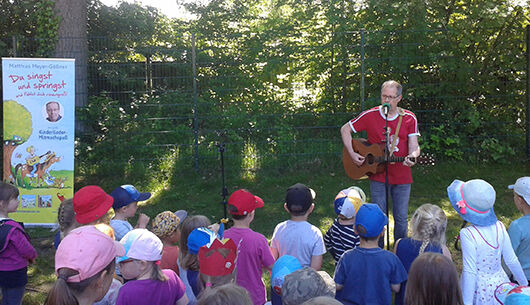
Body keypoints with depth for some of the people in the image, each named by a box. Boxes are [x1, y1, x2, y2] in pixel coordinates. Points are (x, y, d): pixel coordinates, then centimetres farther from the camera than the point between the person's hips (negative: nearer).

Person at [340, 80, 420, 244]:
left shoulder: (409, 118, -2)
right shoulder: (370, 115, -5)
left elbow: (414, 146, -4)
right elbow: (345, 129, 4)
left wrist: (412, 156, -28)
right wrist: (352, 154, -7)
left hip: (402, 177, 1)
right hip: (377, 176, -1)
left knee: (401, 218, 10)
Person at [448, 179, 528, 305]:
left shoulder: (468, 234, -25)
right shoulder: (499, 227, -9)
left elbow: (470, 272, -23)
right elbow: (512, 261, 0)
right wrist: (524, 284, 14)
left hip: (478, 290, -5)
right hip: (499, 282, 5)